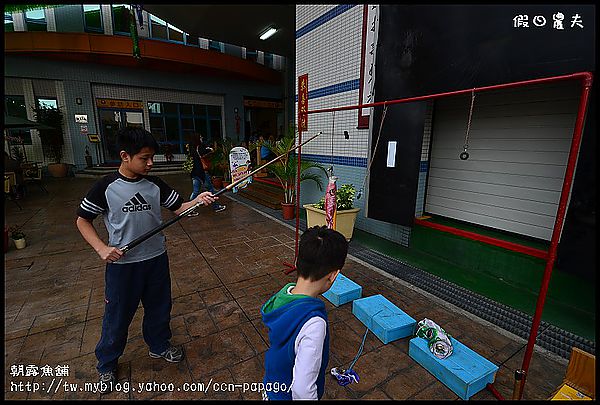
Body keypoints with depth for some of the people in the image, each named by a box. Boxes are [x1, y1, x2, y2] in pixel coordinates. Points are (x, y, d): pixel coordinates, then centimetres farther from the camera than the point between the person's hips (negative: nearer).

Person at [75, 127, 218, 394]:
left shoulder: (155, 185, -2)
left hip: (156, 259, 3)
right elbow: (83, 220, -2)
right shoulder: (106, 187, -10)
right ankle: (106, 365, 41)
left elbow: (178, 208, -2)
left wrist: (198, 200, -21)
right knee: (118, 315, 13)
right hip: (122, 264, -3)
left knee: (159, 307, 19)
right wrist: (102, 248, -14)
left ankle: (159, 346, 46)